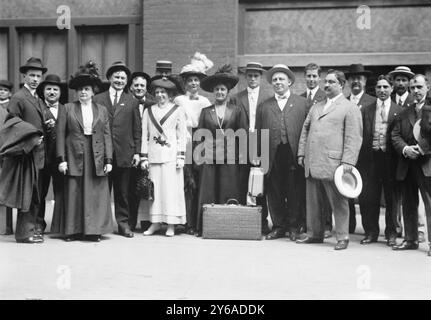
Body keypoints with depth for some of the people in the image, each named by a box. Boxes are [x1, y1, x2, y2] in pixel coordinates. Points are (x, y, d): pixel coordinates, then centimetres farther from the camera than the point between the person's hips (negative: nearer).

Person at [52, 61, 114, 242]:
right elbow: (60, 134, 3)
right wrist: (61, 159, -6)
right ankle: (72, 230, 8)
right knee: (73, 194, 0)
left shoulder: (102, 110, 11)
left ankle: (94, 230, 8)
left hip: (96, 158, 1)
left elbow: (107, 136, 8)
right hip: (74, 157, -1)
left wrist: (108, 160, 0)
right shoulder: (67, 109, 7)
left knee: (96, 194, 1)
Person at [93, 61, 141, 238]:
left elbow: (137, 129, 9)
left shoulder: (132, 102, 11)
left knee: (122, 192, 5)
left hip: (124, 153, 0)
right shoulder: (98, 99, 10)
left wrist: (137, 152, 2)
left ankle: (123, 224, 12)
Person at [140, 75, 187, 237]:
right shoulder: (148, 111, 10)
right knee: (155, 187, 2)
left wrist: (181, 157, -4)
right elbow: (144, 136, 10)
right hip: (153, 155, 2)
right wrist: (144, 157, 4)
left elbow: (182, 136, 3)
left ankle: (171, 224, 3)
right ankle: (155, 222, 9)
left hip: (171, 155, -2)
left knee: (171, 188, -2)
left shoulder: (178, 111, 4)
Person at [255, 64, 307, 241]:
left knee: (294, 192, 1)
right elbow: (258, 133, 11)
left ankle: (294, 226, 13)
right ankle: (278, 226, 16)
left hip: (294, 154, -2)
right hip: (272, 155, 2)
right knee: (274, 192, 4)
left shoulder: (302, 103, 10)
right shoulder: (264, 106, 15)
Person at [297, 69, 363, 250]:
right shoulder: (316, 107, 21)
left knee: (338, 202, 0)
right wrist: (301, 153, 15)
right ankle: (314, 234, 22)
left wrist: (348, 161, -16)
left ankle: (342, 237, 8)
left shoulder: (350, 108, 0)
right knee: (312, 201, 11)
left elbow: (353, 138, -8)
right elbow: (305, 130, 24)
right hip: (312, 163, 7)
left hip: (333, 163, -6)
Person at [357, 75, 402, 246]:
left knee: (391, 197, 6)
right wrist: (360, 158, -3)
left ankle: (391, 233, 18)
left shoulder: (399, 111, 4)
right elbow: (360, 135, 5)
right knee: (369, 197, 5)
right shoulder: (365, 110, 9)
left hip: (390, 158, -1)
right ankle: (371, 232, 18)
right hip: (370, 158, 2)